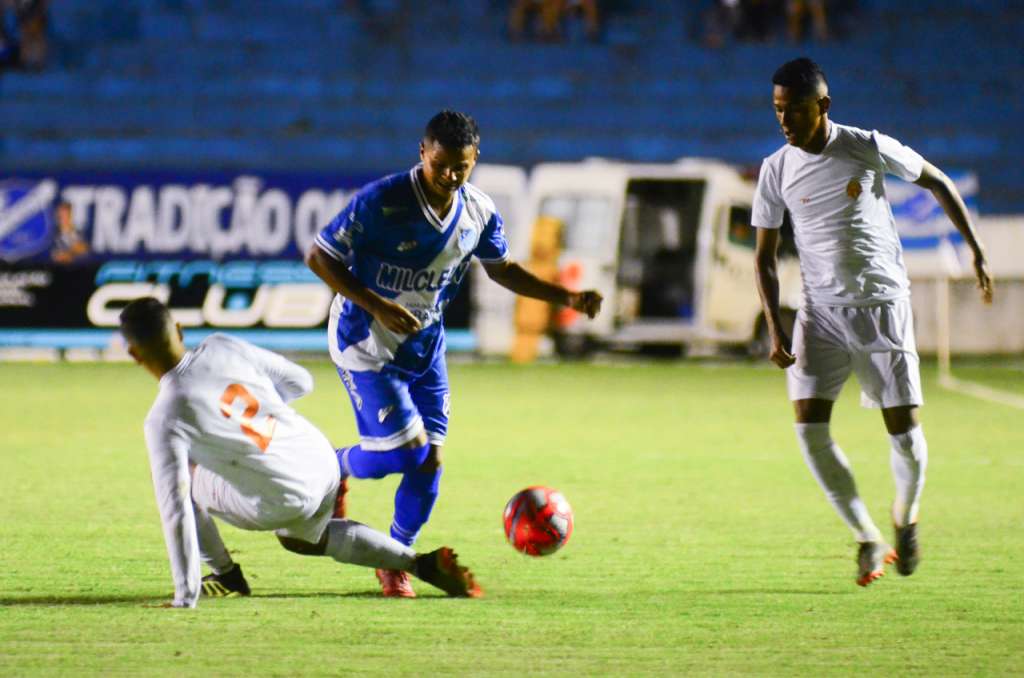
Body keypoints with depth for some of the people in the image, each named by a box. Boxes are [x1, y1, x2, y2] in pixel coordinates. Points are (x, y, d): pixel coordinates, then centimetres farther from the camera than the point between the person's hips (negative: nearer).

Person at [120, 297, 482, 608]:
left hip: (285, 504, -6)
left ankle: (224, 575, 23)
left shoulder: (164, 420, -19)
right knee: (303, 538, 36)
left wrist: (185, 594, -15)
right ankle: (420, 562, 20)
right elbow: (300, 381, 7)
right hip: (324, 461, 6)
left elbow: (176, 510, -20)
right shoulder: (221, 348, -5)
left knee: (181, 480, 13)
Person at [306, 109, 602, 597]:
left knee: (429, 459, 1)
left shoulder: (479, 212, -6)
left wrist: (568, 298, 2)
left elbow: (500, 268, 13)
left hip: (425, 343, 6)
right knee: (406, 447, -16)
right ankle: (332, 470, 16)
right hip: (365, 341, -6)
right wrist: (378, 307, -27)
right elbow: (319, 257, -18)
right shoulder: (381, 201, -24)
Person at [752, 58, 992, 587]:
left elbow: (937, 182, 7)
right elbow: (764, 256, 6)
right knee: (809, 426, -14)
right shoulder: (777, 170, -2)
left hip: (883, 306, -2)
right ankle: (868, 539, 0)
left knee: (903, 428, -5)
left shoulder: (870, 149, -9)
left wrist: (976, 250, 6)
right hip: (821, 312, 2)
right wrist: (775, 329, -5)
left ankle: (906, 519, 26)